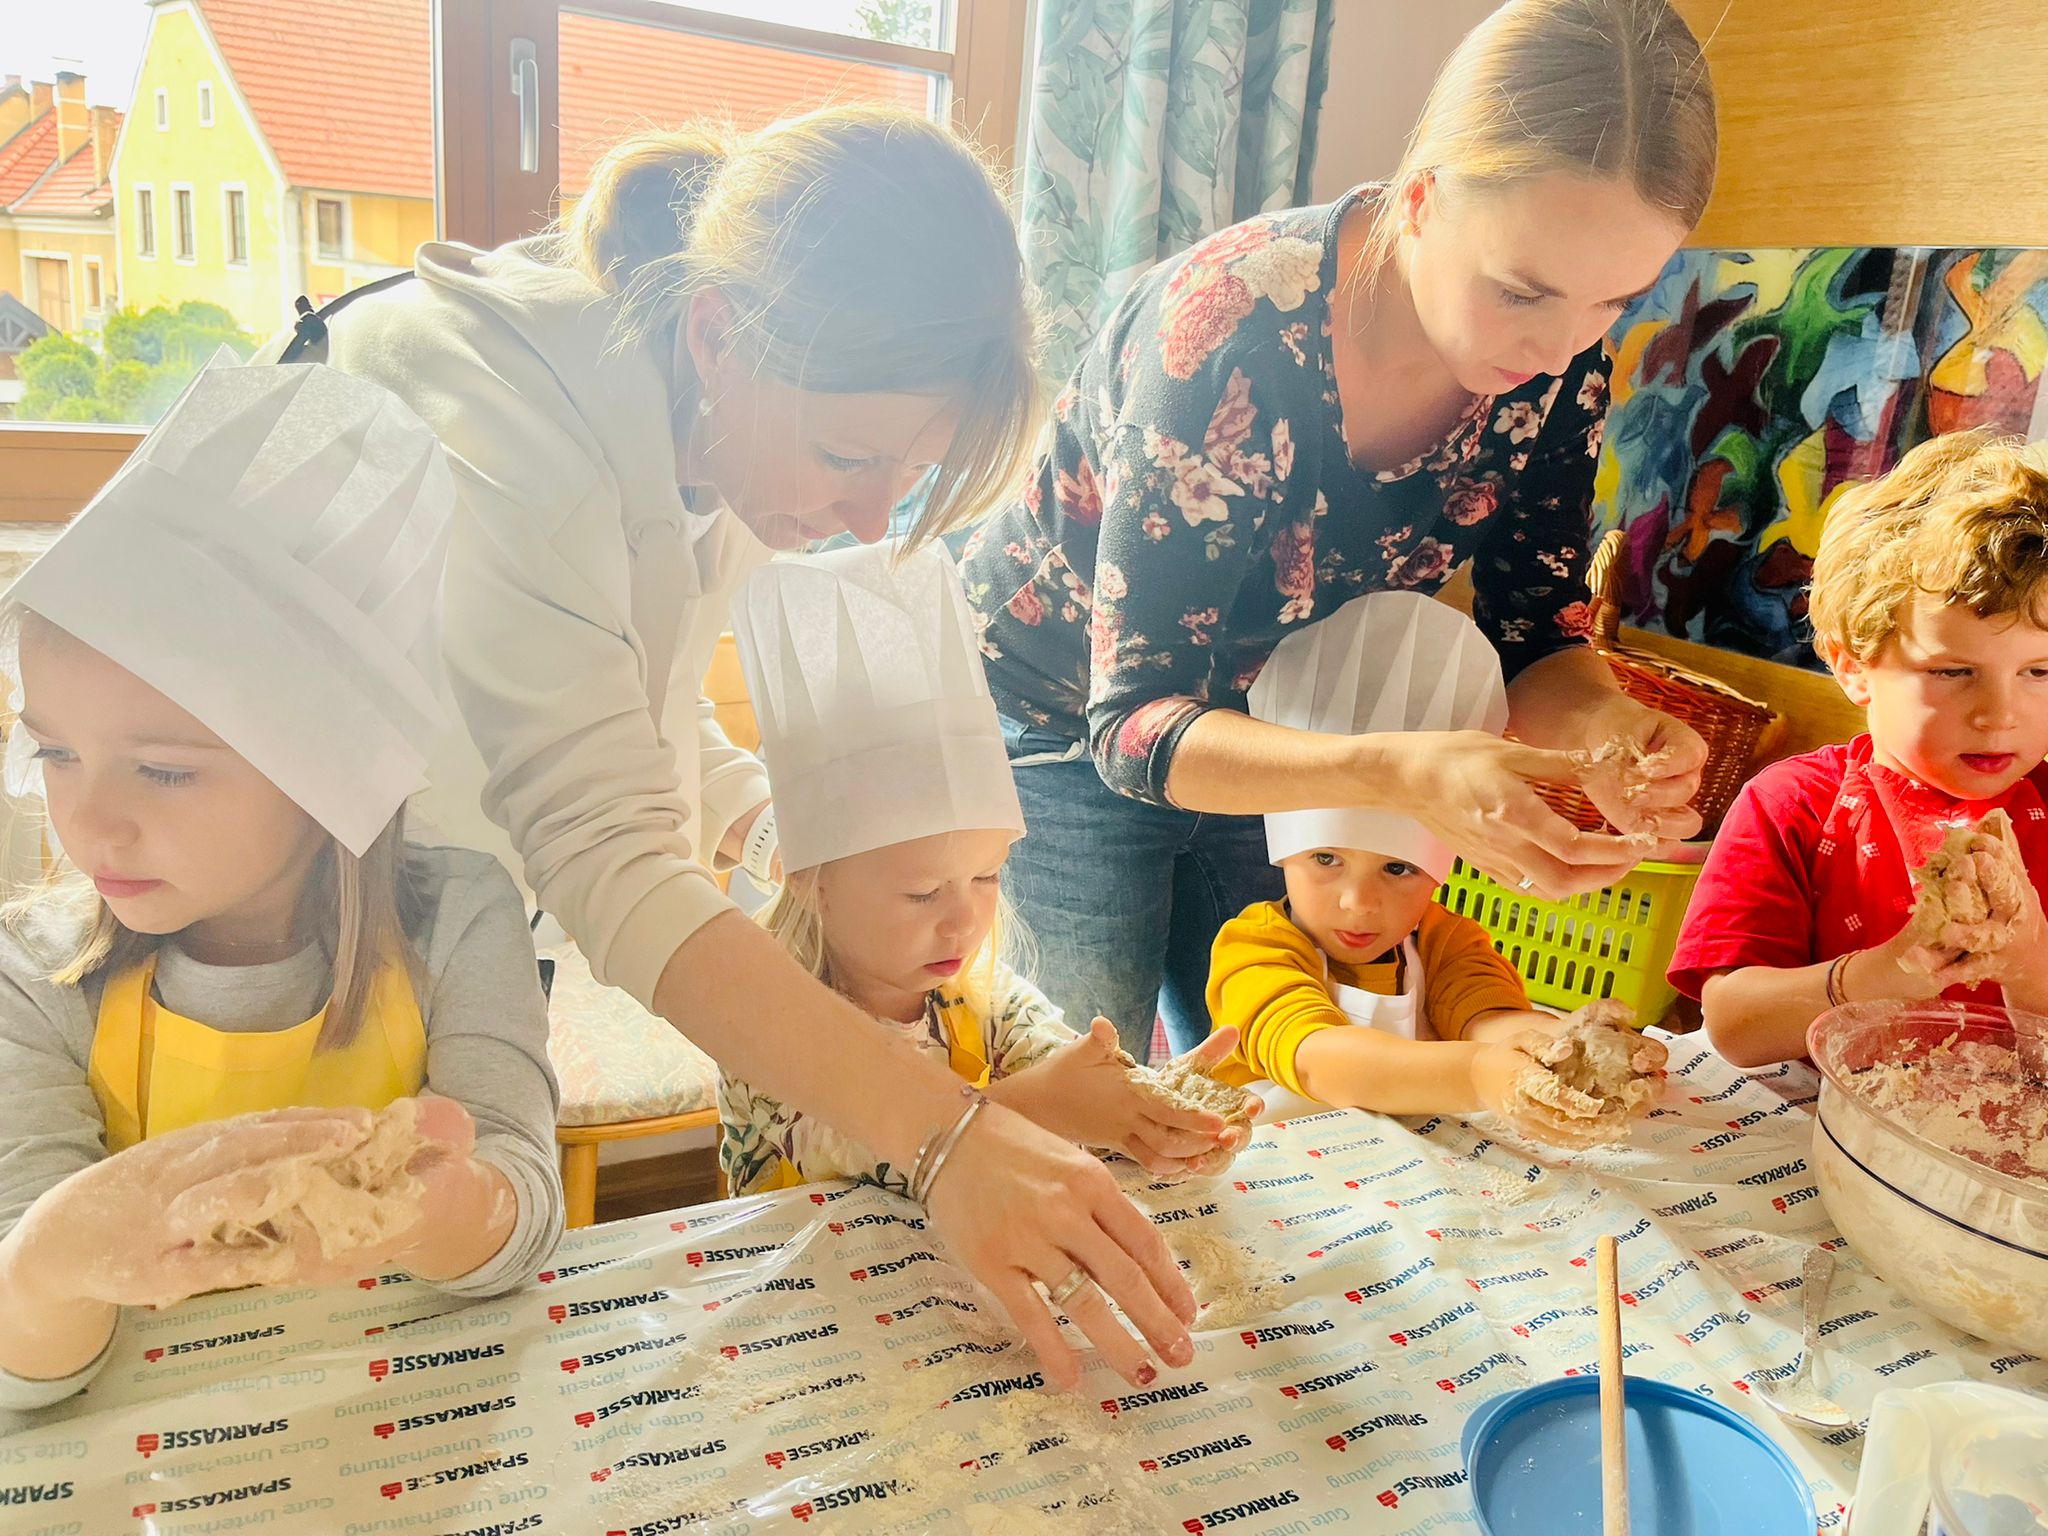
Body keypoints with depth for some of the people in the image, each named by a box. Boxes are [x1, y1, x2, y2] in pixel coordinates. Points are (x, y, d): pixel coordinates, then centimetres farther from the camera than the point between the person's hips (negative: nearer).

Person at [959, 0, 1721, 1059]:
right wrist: (1405, 774, -51)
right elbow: (1136, 724, -35)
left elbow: (1535, 636, -10)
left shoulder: (1560, 358, -17)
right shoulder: (1232, 331, -35)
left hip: (1275, 731, 5)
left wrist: (1610, 724, -33)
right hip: (1063, 719, -5)